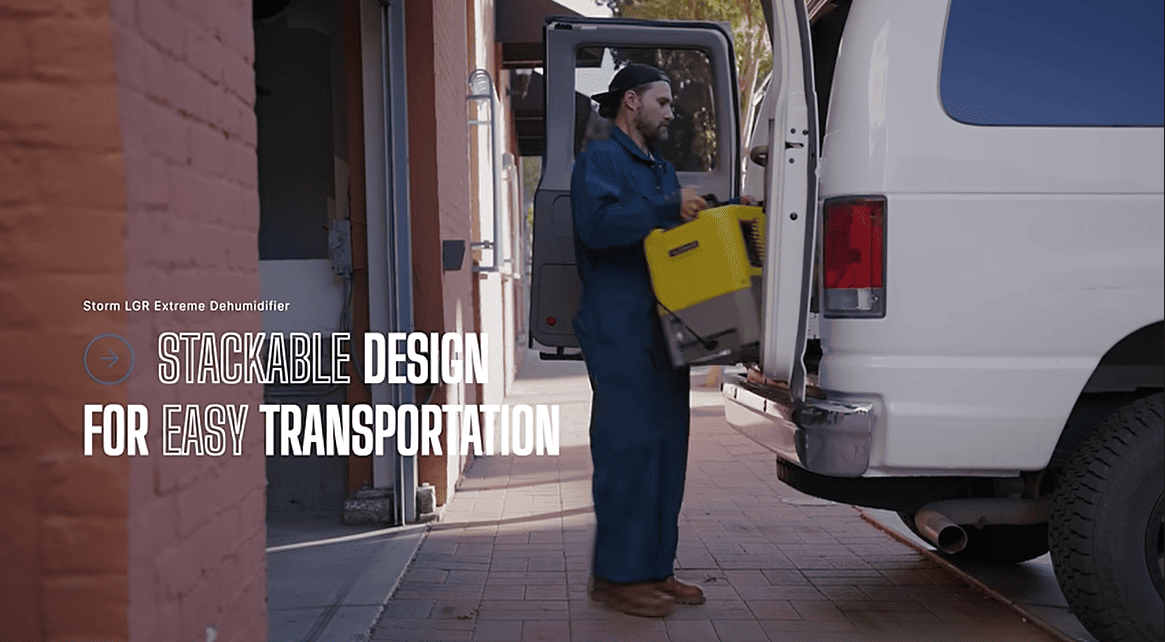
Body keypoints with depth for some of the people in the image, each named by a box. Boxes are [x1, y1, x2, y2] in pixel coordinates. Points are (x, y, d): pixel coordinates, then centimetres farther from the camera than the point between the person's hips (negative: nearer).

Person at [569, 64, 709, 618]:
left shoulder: (662, 171, 26)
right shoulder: (599, 160, -3)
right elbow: (597, 223, -21)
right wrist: (668, 208, -24)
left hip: (663, 331, 9)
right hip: (619, 331, -9)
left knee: (665, 448, 9)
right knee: (628, 448, -9)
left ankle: (653, 568, 17)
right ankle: (616, 575, -2)